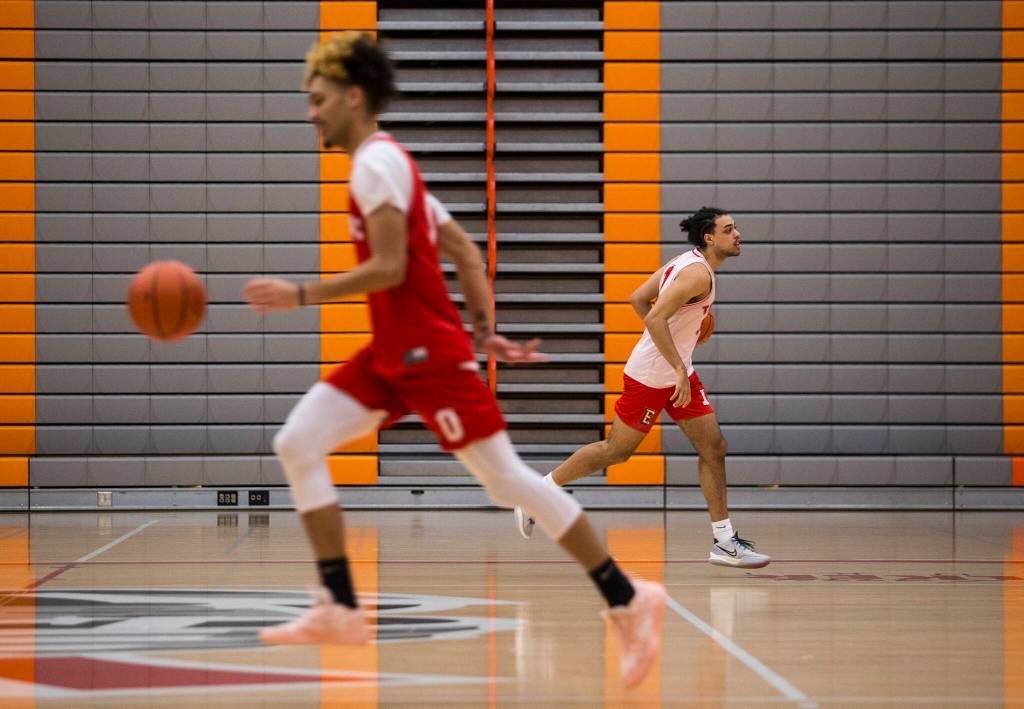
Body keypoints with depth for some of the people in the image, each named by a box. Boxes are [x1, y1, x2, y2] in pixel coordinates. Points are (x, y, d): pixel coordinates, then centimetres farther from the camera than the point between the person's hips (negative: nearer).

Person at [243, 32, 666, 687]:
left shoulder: (376, 161, -12)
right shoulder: (388, 162, 18)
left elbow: (389, 268, -21)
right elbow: (463, 248, 19)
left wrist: (302, 296, -19)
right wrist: (484, 330, 15)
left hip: (428, 351, -10)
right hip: (391, 354, 10)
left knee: (505, 478, -7)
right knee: (297, 444, 1)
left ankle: (628, 599, 0)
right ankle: (341, 610, 1)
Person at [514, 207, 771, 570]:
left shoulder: (683, 262, 8)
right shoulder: (698, 274, -21)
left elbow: (638, 299, 14)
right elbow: (655, 317, -31)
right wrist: (680, 369, -30)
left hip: (677, 372, 10)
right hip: (651, 377, -10)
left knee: (714, 448, 2)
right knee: (615, 451, 3)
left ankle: (725, 542, 4)